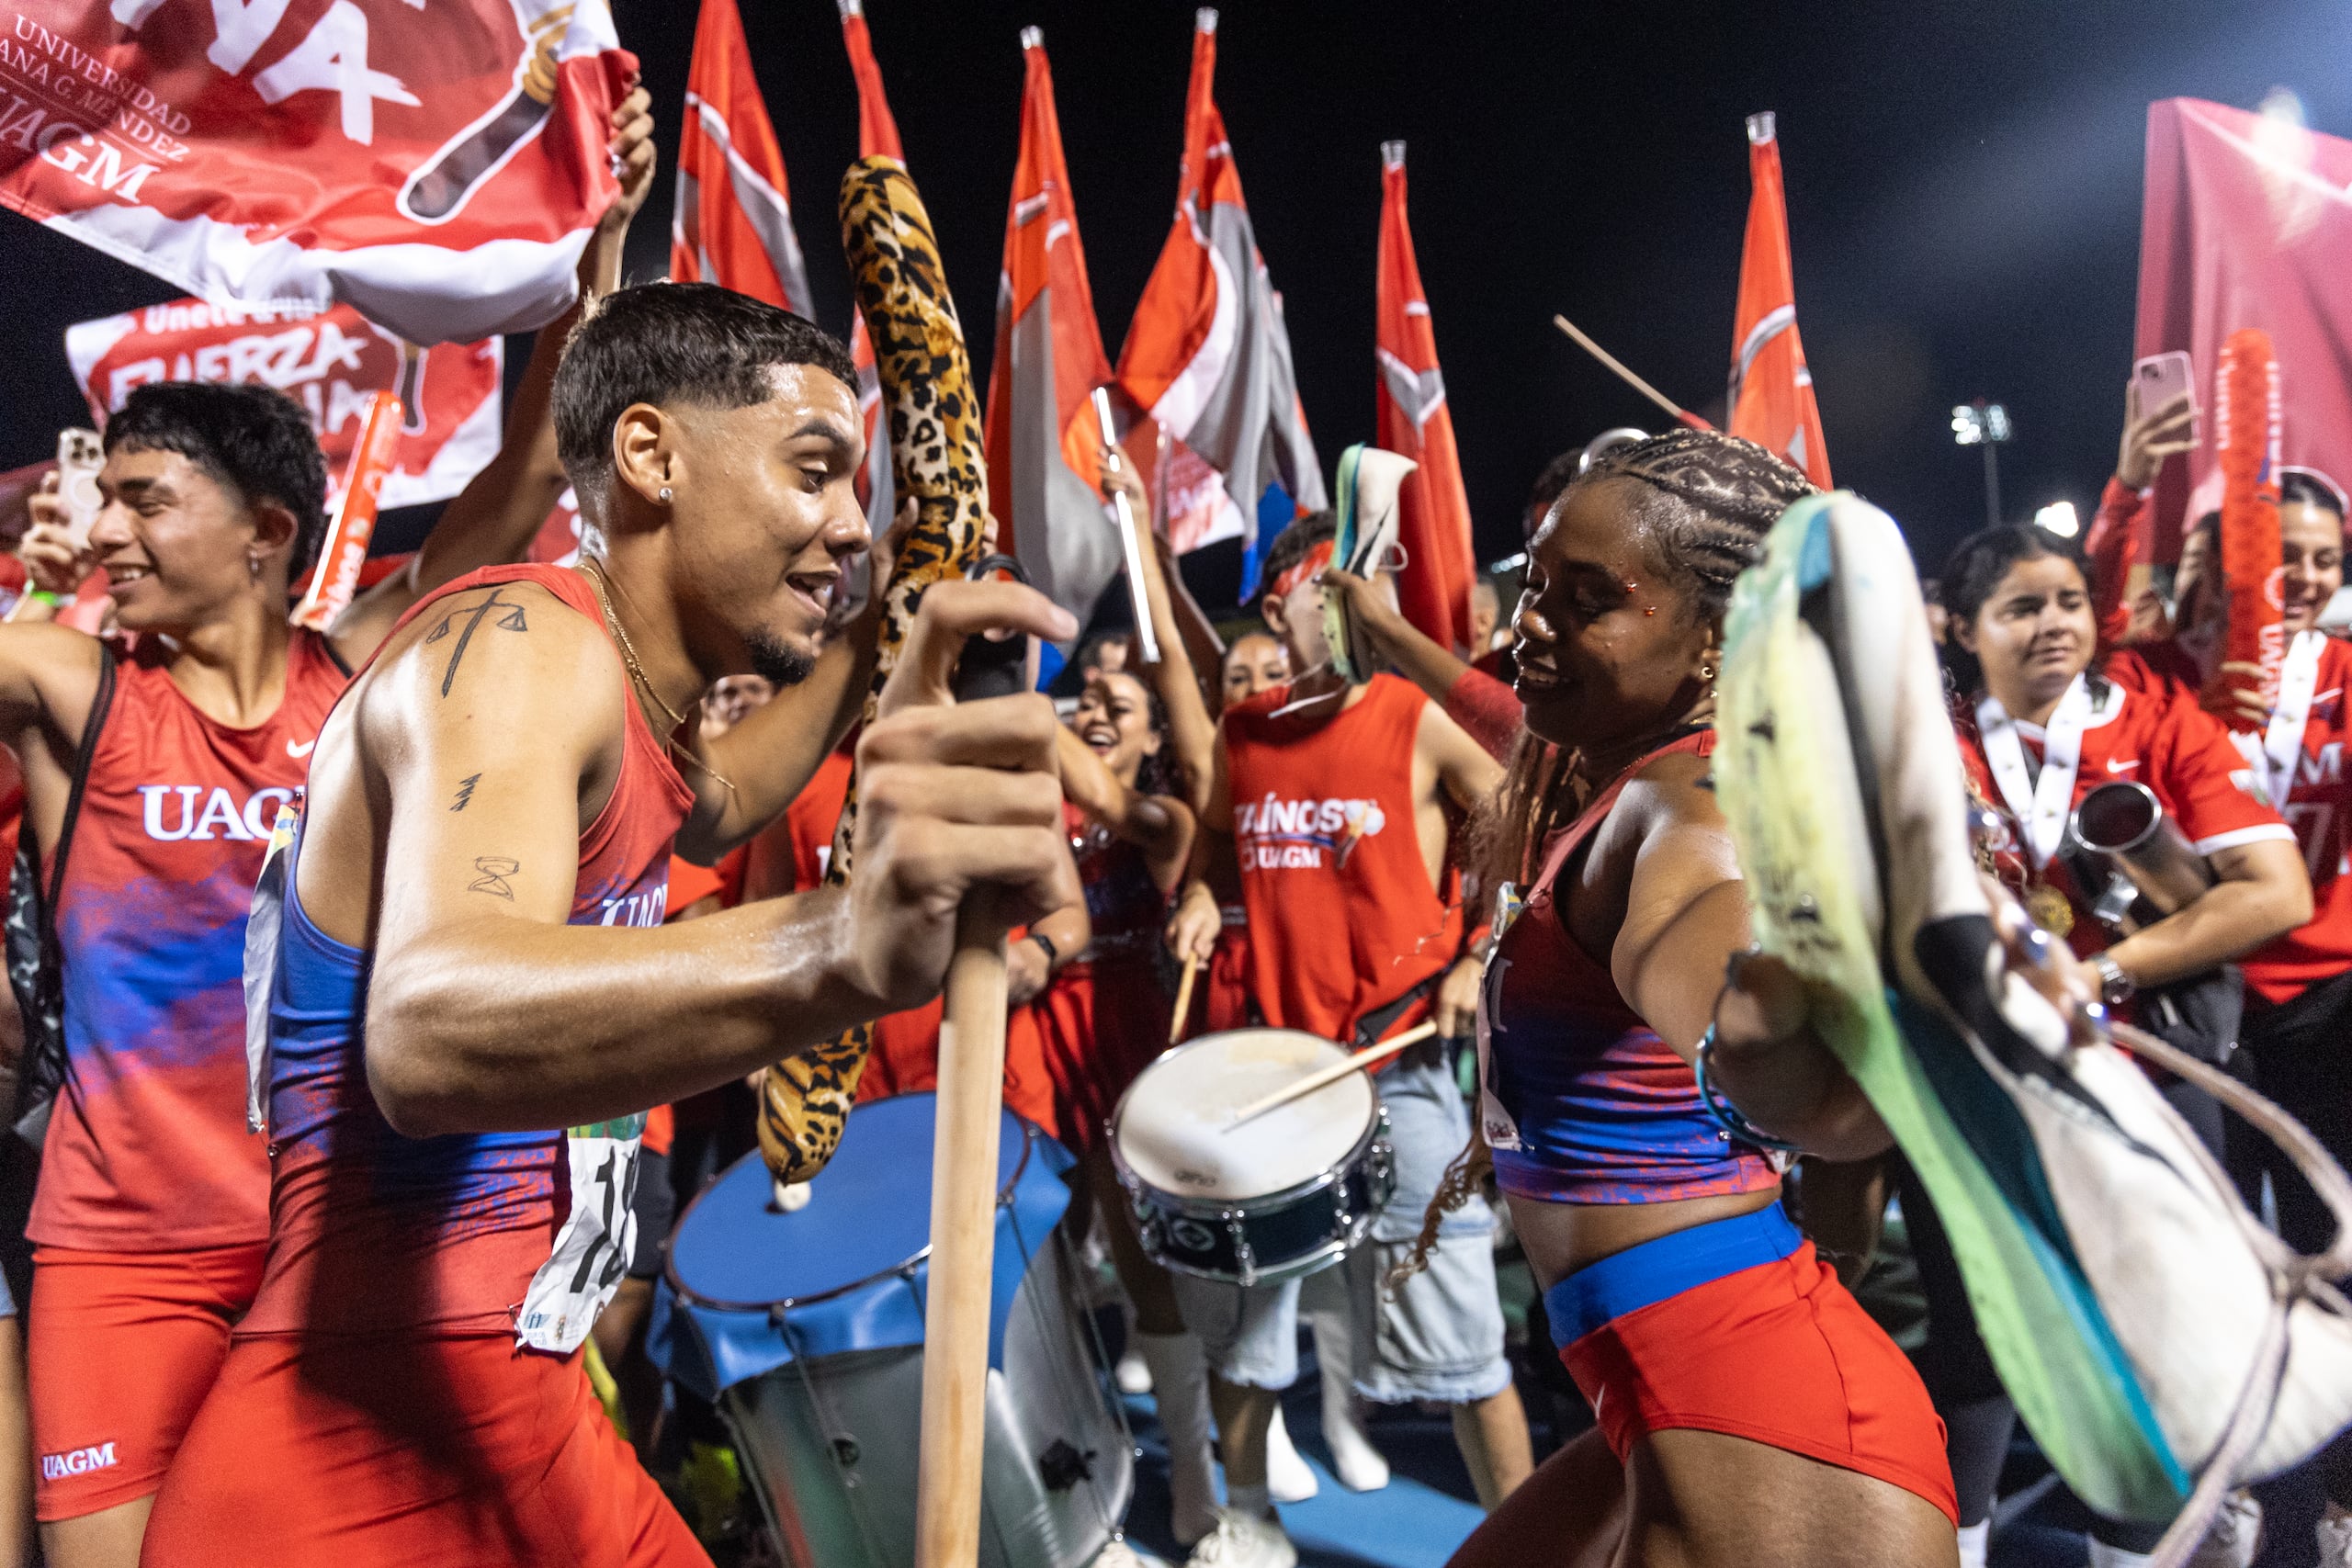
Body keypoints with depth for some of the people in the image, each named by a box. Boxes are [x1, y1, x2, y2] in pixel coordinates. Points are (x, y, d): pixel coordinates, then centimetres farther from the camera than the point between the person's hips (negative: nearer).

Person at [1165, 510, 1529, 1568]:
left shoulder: (1421, 724, -6)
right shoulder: (1243, 734, 7)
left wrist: (1478, 962, -9)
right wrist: (1199, 899, 3)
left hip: (1401, 1055, -5)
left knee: (1447, 1322, -1)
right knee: (1231, 1294, 13)